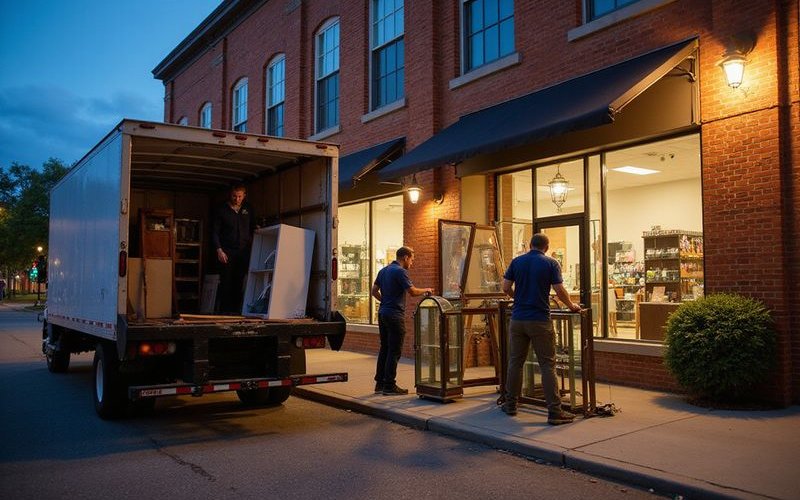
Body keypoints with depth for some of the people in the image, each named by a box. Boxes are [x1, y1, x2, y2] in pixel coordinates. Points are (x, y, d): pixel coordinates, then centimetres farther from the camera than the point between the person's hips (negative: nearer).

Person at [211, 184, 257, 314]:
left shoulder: (248, 209, 11)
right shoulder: (222, 210, 2)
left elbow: (253, 228, 20)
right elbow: (214, 232, 1)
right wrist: (219, 250, -10)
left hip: (243, 252, 3)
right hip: (227, 252, -2)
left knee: (239, 283, 1)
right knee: (226, 283, -4)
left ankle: (236, 310, 6)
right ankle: (225, 311, 0)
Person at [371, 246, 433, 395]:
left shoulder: (383, 270, 13)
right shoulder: (400, 271, -13)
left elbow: (374, 291, 17)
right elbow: (413, 292, -17)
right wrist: (426, 290, -1)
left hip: (383, 313, 9)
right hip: (395, 315, -9)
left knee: (384, 349, 13)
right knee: (394, 351, -3)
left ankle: (380, 383, 17)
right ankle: (389, 386, -1)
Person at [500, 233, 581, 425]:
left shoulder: (517, 261, 6)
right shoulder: (551, 263, -3)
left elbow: (506, 287, 5)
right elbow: (560, 291, -7)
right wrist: (571, 305, 10)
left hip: (518, 318, 3)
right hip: (540, 321, -3)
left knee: (515, 362, 12)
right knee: (547, 365, -1)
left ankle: (511, 404, 20)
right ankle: (554, 411, -1)